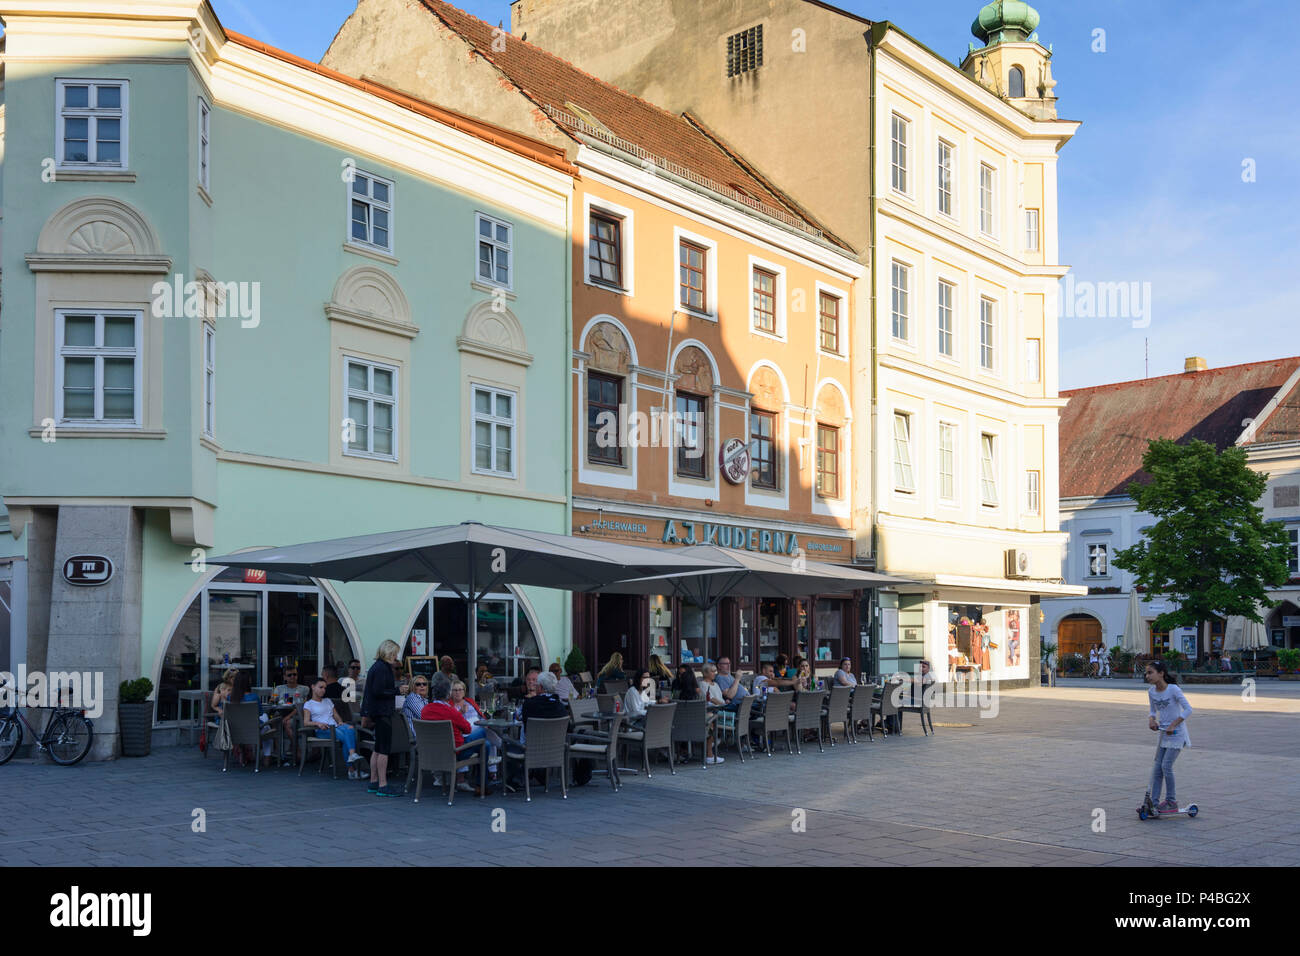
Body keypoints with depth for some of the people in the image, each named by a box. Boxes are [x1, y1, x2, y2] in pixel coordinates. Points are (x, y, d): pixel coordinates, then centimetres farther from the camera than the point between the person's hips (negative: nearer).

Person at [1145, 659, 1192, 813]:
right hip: (1163, 733, 7)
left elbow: (1188, 709, -20)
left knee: (1166, 765, -12)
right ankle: (1153, 802, 6)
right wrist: (1151, 719, -9)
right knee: (1157, 767, 3)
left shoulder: (1173, 689, -19)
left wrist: (1173, 725, -24)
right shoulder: (1151, 691, 1)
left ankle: (1171, 802, -1)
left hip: (1177, 733, -7)